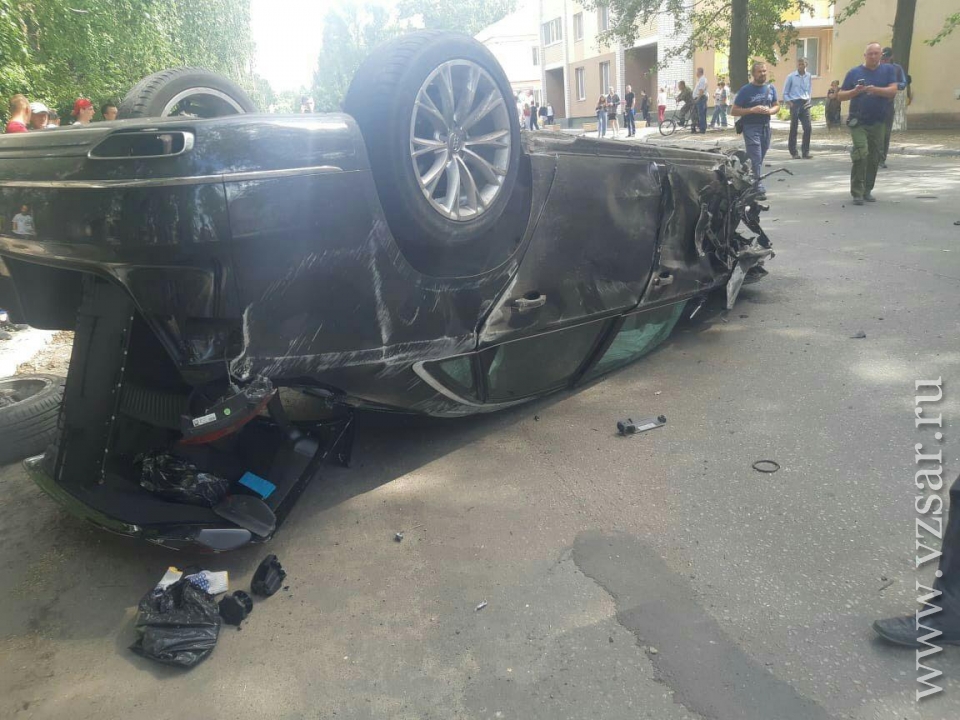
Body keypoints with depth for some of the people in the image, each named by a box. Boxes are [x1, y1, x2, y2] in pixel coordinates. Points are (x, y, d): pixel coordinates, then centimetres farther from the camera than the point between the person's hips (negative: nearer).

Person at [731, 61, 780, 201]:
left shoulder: (771, 89, 9)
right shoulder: (745, 90, -6)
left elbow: (777, 106, 18)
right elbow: (733, 111, -7)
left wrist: (769, 110, -6)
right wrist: (752, 110, -18)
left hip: (766, 127, 6)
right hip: (751, 127, -6)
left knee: (760, 158, 12)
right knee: (756, 159, -12)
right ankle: (759, 189, -14)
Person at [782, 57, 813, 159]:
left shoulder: (808, 76, 9)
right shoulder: (791, 76, 0)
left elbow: (809, 90, 21)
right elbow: (785, 93, 3)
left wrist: (808, 100, 9)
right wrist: (790, 103, -6)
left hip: (805, 104, 3)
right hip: (795, 104, -3)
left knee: (807, 127, -5)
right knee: (793, 128, 1)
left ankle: (805, 152, 1)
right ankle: (793, 152, 10)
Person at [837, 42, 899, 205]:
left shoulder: (888, 70, 7)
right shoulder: (854, 73, 4)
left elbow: (893, 90, -6)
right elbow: (841, 96, 4)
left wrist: (875, 90, -22)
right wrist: (855, 91, -15)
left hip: (878, 123, 3)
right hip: (858, 122, -2)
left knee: (874, 158, 7)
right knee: (861, 154, -16)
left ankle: (867, 190, 18)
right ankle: (857, 193, -13)